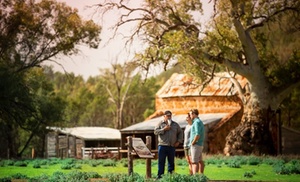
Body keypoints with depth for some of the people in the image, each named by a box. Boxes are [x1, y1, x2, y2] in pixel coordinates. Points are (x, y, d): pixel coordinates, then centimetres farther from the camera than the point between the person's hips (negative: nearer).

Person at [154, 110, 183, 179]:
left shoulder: (175, 124, 13)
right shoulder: (160, 123, 5)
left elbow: (180, 132, 18)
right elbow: (155, 132, -4)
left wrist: (179, 141, 7)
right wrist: (164, 129, -12)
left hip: (172, 146, 3)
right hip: (162, 145, -2)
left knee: (171, 161, 6)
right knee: (161, 161, -2)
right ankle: (160, 175, 1)